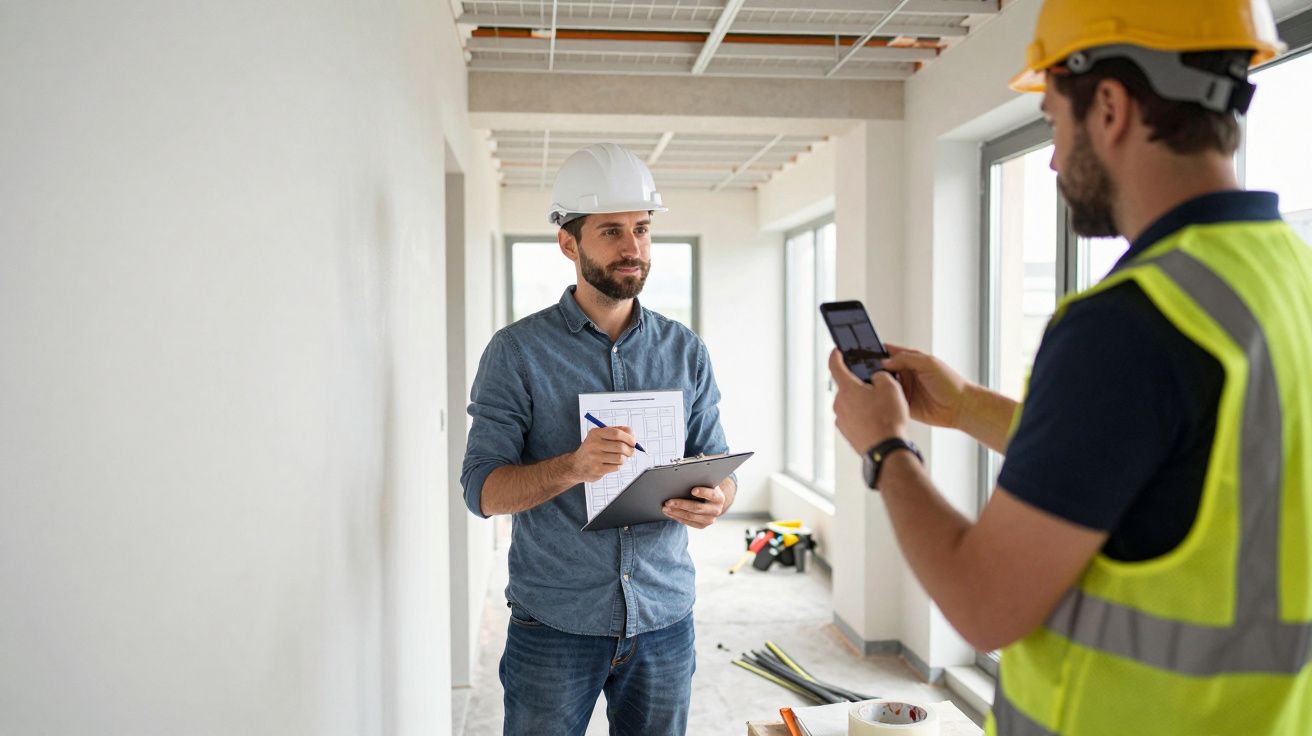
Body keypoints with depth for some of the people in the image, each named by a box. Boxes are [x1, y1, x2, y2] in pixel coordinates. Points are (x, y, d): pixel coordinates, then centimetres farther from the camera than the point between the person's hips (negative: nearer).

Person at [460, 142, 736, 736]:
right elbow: (482, 489, -9)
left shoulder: (685, 351, 5)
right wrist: (572, 467, -27)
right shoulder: (518, 351, -5)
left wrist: (716, 499, -16)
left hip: (664, 620, 3)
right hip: (553, 624, -2)